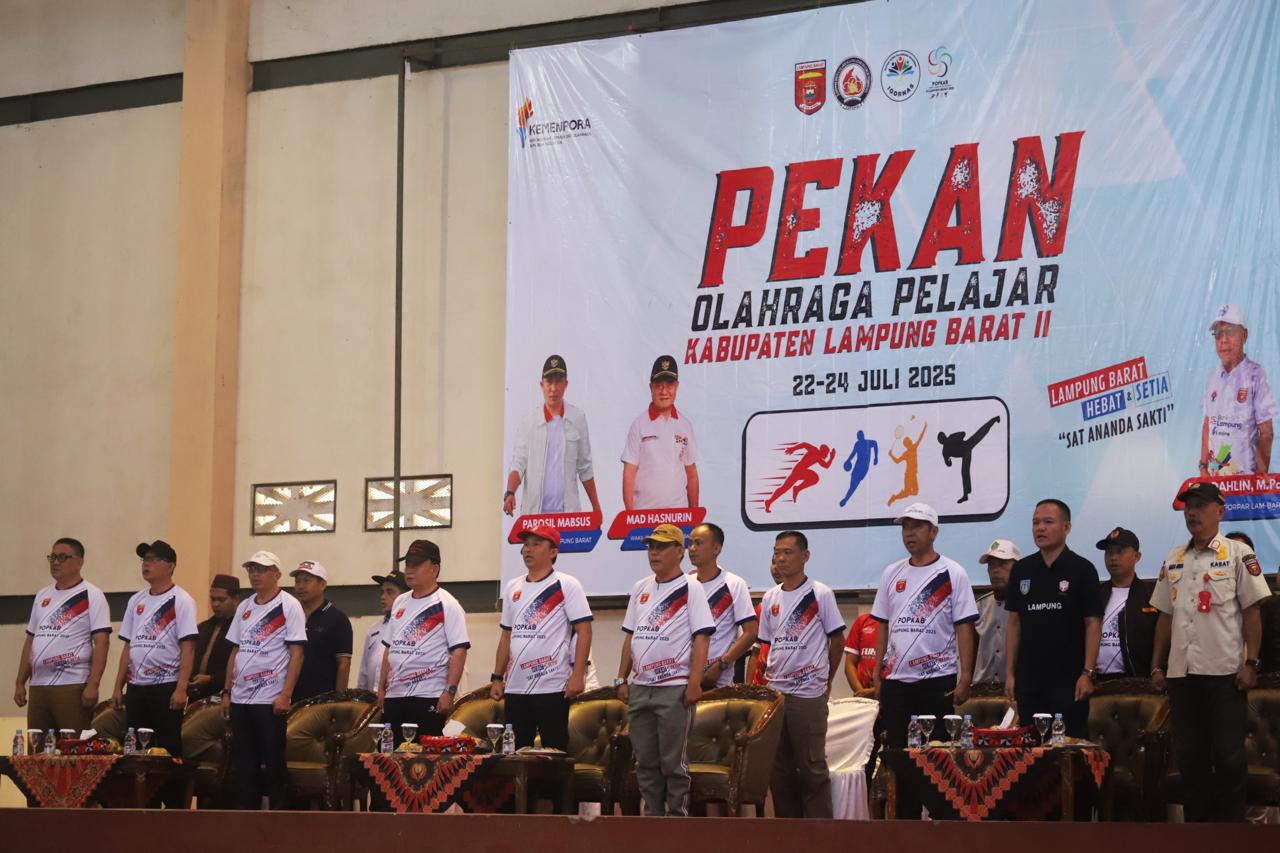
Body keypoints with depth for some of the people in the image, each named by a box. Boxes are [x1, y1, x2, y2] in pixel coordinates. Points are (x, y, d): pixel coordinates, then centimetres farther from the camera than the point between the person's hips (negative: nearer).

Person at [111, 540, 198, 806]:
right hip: (136, 687, 6)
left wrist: (181, 689, -19)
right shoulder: (136, 601, 14)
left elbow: (188, 647, -11)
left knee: (168, 751, -4)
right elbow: (128, 647, 16)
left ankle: (174, 808, 1)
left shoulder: (181, 601, -5)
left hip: (166, 687, -6)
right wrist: (118, 687, 11)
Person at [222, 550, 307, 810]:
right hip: (240, 699, 6)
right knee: (243, 761, 8)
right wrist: (227, 692, 11)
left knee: (273, 761, -3)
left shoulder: (288, 606, -4)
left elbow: (296, 653, -9)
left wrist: (286, 694, -17)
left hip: (271, 700, -6)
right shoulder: (244, 607, 15)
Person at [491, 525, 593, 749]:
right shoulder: (513, 587, 14)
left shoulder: (566, 585, -4)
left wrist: (577, 675, -18)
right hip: (515, 687, 6)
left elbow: (584, 631, -9)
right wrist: (497, 678, 14)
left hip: (552, 687, -6)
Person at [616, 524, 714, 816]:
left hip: (674, 689, -6)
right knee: (645, 760, 9)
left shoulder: (690, 588, -4)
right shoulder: (640, 589, 15)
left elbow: (701, 637, -10)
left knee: (673, 760, -4)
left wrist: (695, 682, -17)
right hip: (639, 688, 6)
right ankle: (652, 816, 16)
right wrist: (622, 679, 12)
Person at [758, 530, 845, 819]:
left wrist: (826, 680, 4)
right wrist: (768, 677, 9)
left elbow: (837, 641, -1)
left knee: (811, 766, -3)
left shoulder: (820, 594, -5)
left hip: (808, 694, -6)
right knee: (778, 767, 8)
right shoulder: (770, 598, 11)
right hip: (774, 692, 6)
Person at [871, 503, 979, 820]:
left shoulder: (952, 574, -3)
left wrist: (965, 677, -12)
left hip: (938, 679, -4)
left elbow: (964, 627, -6)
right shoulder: (892, 574, 10)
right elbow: (884, 627, 14)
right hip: (896, 681, 5)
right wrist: (877, 674, 8)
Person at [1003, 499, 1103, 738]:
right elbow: (1014, 622, 12)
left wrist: (1088, 673, -13)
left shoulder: (1081, 570, -3)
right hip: (1028, 678, 4)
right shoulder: (1021, 570, 10)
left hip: (1069, 678, -4)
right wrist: (1009, 672, 7)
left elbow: (1093, 623, -5)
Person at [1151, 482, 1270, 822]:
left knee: (1229, 755, -2)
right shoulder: (1173, 560, 14)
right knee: (1189, 755, 7)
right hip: (1181, 672, 5)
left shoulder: (1238, 554, 0)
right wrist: (1157, 665, 12)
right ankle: (1196, 821, 15)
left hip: (1225, 672, -5)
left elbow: (1251, 612, -3)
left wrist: (1251, 663, -10)